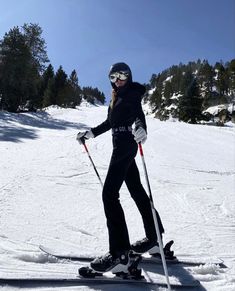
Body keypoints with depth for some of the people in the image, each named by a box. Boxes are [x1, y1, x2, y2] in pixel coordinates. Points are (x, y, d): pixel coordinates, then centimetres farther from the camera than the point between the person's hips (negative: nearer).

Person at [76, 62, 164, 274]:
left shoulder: (132, 93, -7)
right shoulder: (117, 97, 18)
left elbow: (139, 114, -24)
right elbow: (110, 122, 25)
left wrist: (141, 128, -46)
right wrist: (90, 133, 25)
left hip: (126, 146, -10)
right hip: (122, 146, 10)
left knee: (109, 194, -14)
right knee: (136, 189, 14)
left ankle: (119, 255, -13)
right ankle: (154, 239, 27)